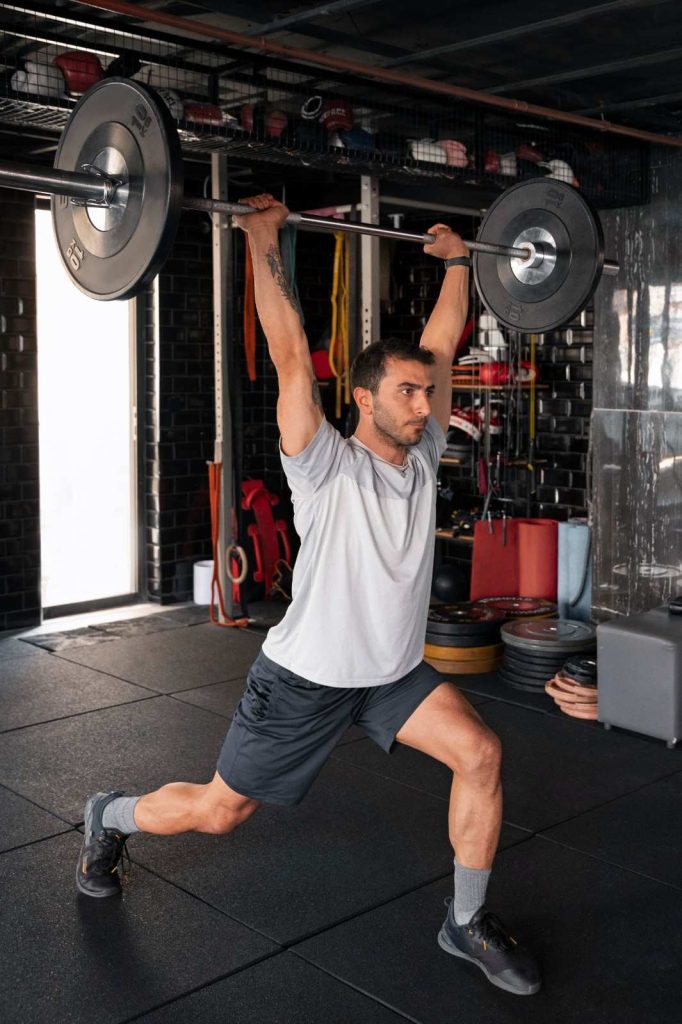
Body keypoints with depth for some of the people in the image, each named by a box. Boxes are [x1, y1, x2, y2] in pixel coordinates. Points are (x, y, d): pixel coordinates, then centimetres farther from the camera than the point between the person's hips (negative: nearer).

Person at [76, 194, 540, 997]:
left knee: (480, 754, -13)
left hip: (393, 671, 6)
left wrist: (456, 261, 7)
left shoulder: (421, 457, -4)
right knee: (220, 810, 8)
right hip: (306, 679, -5)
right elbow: (290, 357, -29)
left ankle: (465, 922, 7)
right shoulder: (328, 468, -21)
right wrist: (263, 243, -27)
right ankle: (110, 816, 39)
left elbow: (442, 345, 4)